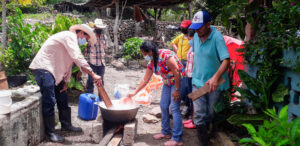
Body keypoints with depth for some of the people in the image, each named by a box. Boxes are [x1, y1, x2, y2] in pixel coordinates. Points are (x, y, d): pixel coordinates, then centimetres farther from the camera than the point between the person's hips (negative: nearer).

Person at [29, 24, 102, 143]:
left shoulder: (71, 39, 17)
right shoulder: (70, 36, -15)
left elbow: (68, 62, 18)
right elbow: (78, 58, -28)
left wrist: (65, 82, 13)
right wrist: (93, 75, -29)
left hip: (53, 69, 10)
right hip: (43, 67, -10)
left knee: (62, 98, 13)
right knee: (49, 101, -9)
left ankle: (66, 125, 24)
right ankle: (50, 132, 0)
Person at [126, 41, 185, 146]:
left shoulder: (165, 55, -24)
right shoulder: (151, 62, 3)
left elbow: (176, 71, -25)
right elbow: (145, 80, 10)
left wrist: (177, 90, -22)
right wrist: (134, 93, 10)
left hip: (178, 81, -9)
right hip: (168, 83, 9)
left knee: (174, 108, -12)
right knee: (163, 106, 9)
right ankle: (166, 132, 24)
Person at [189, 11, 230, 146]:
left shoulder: (217, 37, -17)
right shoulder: (196, 36, 1)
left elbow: (226, 60, -25)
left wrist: (216, 77, -39)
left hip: (213, 84, -4)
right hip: (198, 81, 4)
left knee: (210, 113, 14)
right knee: (199, 114, -3)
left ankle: (207, 129, 41)